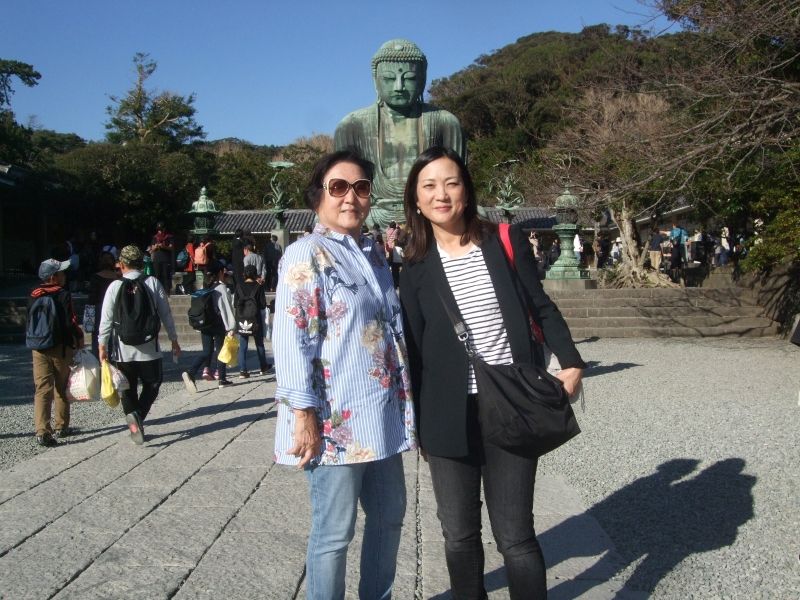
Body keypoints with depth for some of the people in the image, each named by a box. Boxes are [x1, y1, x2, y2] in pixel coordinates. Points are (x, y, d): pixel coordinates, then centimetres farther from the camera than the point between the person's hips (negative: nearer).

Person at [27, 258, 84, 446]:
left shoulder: (33, 296, 5)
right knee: (61, 389, 12)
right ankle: (61, 427, 20)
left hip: (38, 348, 4)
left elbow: (30, 322, 13)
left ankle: (42, 431, -9)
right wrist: (79, 338, 2)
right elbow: (70, 321, -13)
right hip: (60, 347, -3)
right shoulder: (63, 295, -11)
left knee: (42, 389, 1)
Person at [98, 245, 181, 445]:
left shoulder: (115, 286, -5)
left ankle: (134, 424, 4)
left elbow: (106, 319, -6)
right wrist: (174, 340, 10)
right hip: (149, 348, 0)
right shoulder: (153, 283, -3)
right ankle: (139, 415, -8)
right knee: (152, 383, 15)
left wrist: (102, 346, 3)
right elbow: (166, 314, 0)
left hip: (122, 350, 0)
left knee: (128, 389, 13)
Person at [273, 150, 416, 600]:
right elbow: (291, 339, -15)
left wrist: (404, 403, 21)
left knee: (389, 515, 18)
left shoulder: (374, 254, 14)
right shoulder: (307, 255, -9)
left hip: (382, 415, 8)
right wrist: (303, 414, -20)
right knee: (335, 532, 2)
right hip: (336, 419, -8)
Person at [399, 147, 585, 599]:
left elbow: (541, 307, 6)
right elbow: (414, 346, 5)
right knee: (459, 534, 11)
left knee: (514, 534, 2)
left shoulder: (506, 242, 0)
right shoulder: (417, 265, 3)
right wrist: (417, 421, 6)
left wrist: (571, 362, -7)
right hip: (450, 417, 2)